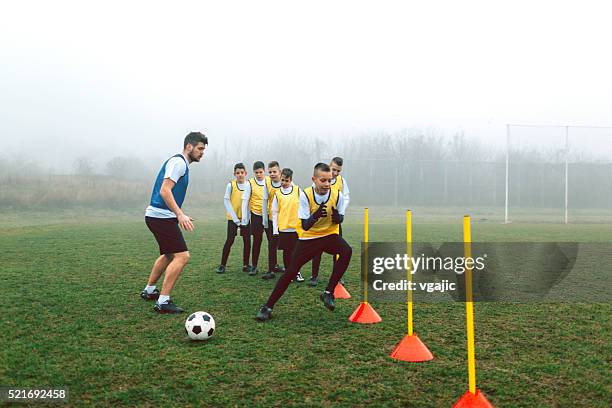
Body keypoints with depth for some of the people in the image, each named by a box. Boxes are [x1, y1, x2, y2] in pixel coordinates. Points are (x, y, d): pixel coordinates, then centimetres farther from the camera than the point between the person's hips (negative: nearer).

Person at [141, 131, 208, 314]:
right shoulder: (178, 162, -13)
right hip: (161, 217, -11)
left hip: (157, 216, 11)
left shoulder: (182, 163, 18)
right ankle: (162, 302, -11)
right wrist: (180, 214, -29)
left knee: (168, 255, 25)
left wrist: (179, 216, 28)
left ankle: (149, 291, 38)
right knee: (182, 256, -13)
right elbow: (164, 191, -23)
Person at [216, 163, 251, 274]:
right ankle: (222, 265, 3)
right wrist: (235, 218, -11)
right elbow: (226, 201, -6)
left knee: (247, 241, 2)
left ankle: (246, 265, 13)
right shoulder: (231, 185, -5)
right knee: (229, 240, -5)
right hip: (232, 217, -2)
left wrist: (247, 217, -8)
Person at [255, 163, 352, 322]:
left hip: (329, 235, 1)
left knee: (346, 251, -29)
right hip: (308, 238, -1)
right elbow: (305, 226, -20)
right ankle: (267, 307, 6)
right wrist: (315, 216, -42)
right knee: (291, 271, -6)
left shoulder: (337, 195, -15)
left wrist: (337, 217, -25)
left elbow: (340, 219, 1)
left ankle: (328, 293, -16)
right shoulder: (305, 195, -19)